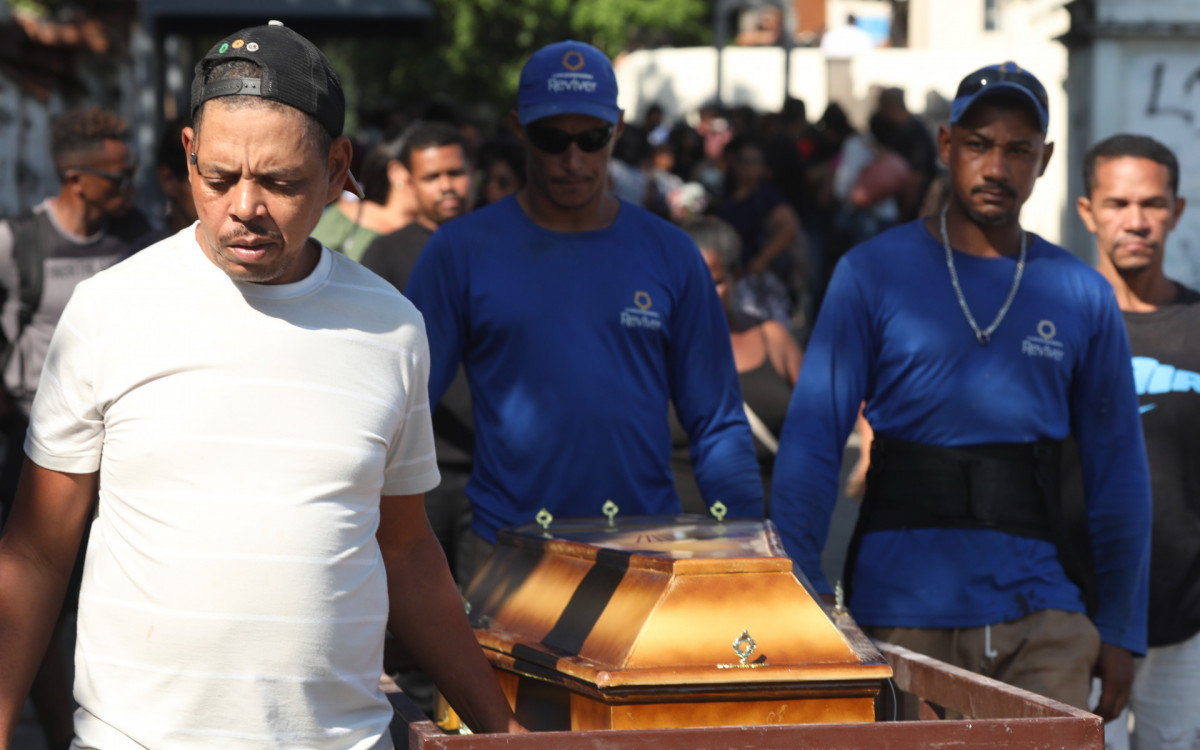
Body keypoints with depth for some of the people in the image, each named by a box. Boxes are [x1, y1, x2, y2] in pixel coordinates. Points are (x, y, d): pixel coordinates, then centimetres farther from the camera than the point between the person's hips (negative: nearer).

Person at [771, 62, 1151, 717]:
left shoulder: (1083, 297, 8)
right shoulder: (873, 273, 2)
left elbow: (1117, 470, 11)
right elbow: (811, 438, 0)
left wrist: (1120, 631, 7)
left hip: (1043, 618, 1)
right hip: (905, 607, -1)